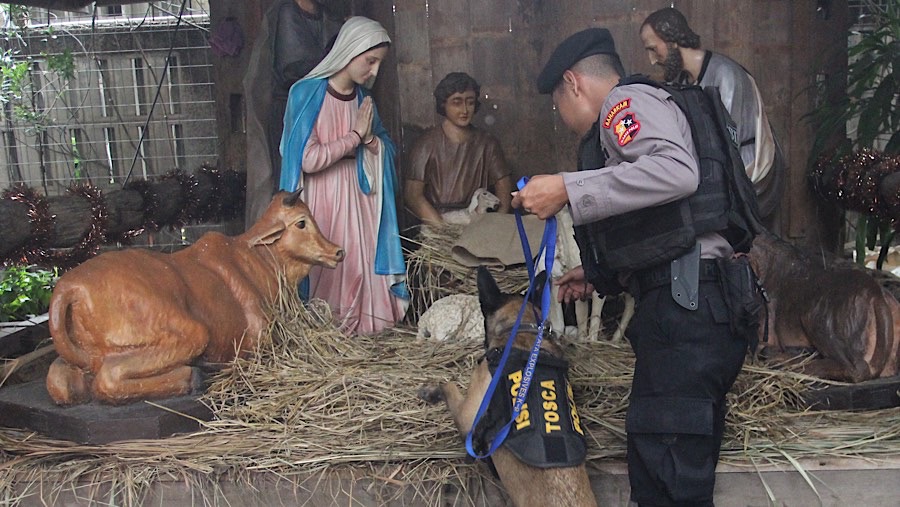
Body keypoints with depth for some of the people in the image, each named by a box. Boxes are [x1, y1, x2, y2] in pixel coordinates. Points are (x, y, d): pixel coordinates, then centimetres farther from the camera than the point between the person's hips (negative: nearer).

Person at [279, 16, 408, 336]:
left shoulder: (363, 97, 6)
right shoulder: (307, 93, -11)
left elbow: (384, 151, 12)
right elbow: (308, 160, -19)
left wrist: (371, 138, -10)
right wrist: (355, 135, -13)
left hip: (357, 195, 5)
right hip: (321, 198, -5)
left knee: (361, 266, 3)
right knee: (322, 270, 0)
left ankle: (357, 329, 17)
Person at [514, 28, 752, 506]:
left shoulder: (628, 101, -2)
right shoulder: (624, 124, 27)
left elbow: (677, 171, -24)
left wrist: (568, 189, -21)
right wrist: (599, 274, 32)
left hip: (686, 305, -11)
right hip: (688, 306, 11)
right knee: (686, 461, 15)